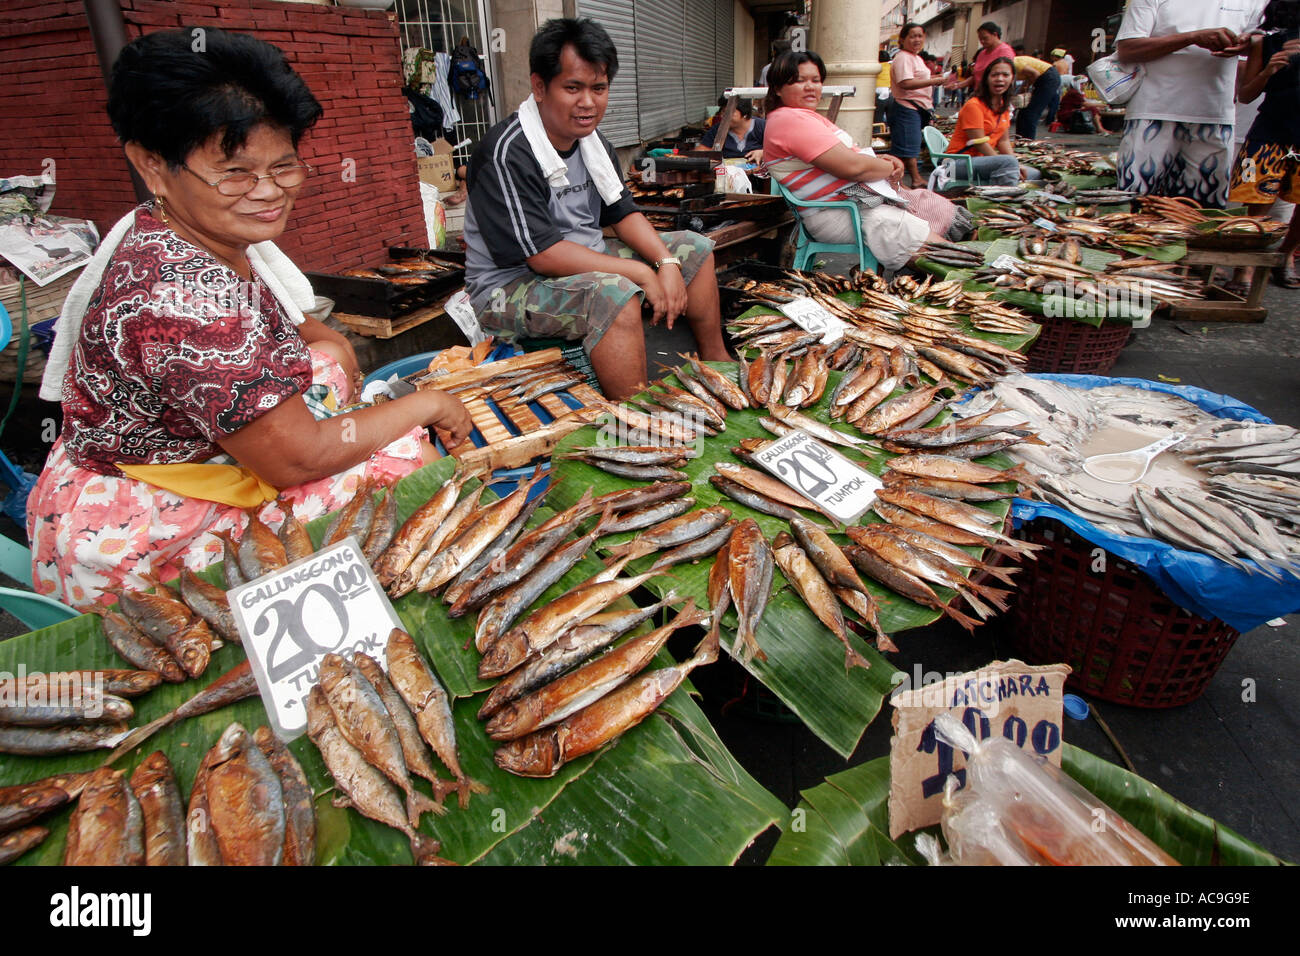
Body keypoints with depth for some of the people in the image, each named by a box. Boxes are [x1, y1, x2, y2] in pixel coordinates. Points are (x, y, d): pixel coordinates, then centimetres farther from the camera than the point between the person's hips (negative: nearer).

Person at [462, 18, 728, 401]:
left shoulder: (592, 140, 5)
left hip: (589, 262, 9)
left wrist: (668, 262, -10)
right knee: (615, 294, -39)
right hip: (512, 285, -9)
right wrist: (641, 273, -25)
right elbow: (542, 255, -27)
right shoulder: (506, 154, -22)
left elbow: (623, 213, 9)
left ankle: (716, 362, 18)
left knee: (694, 248, 8)